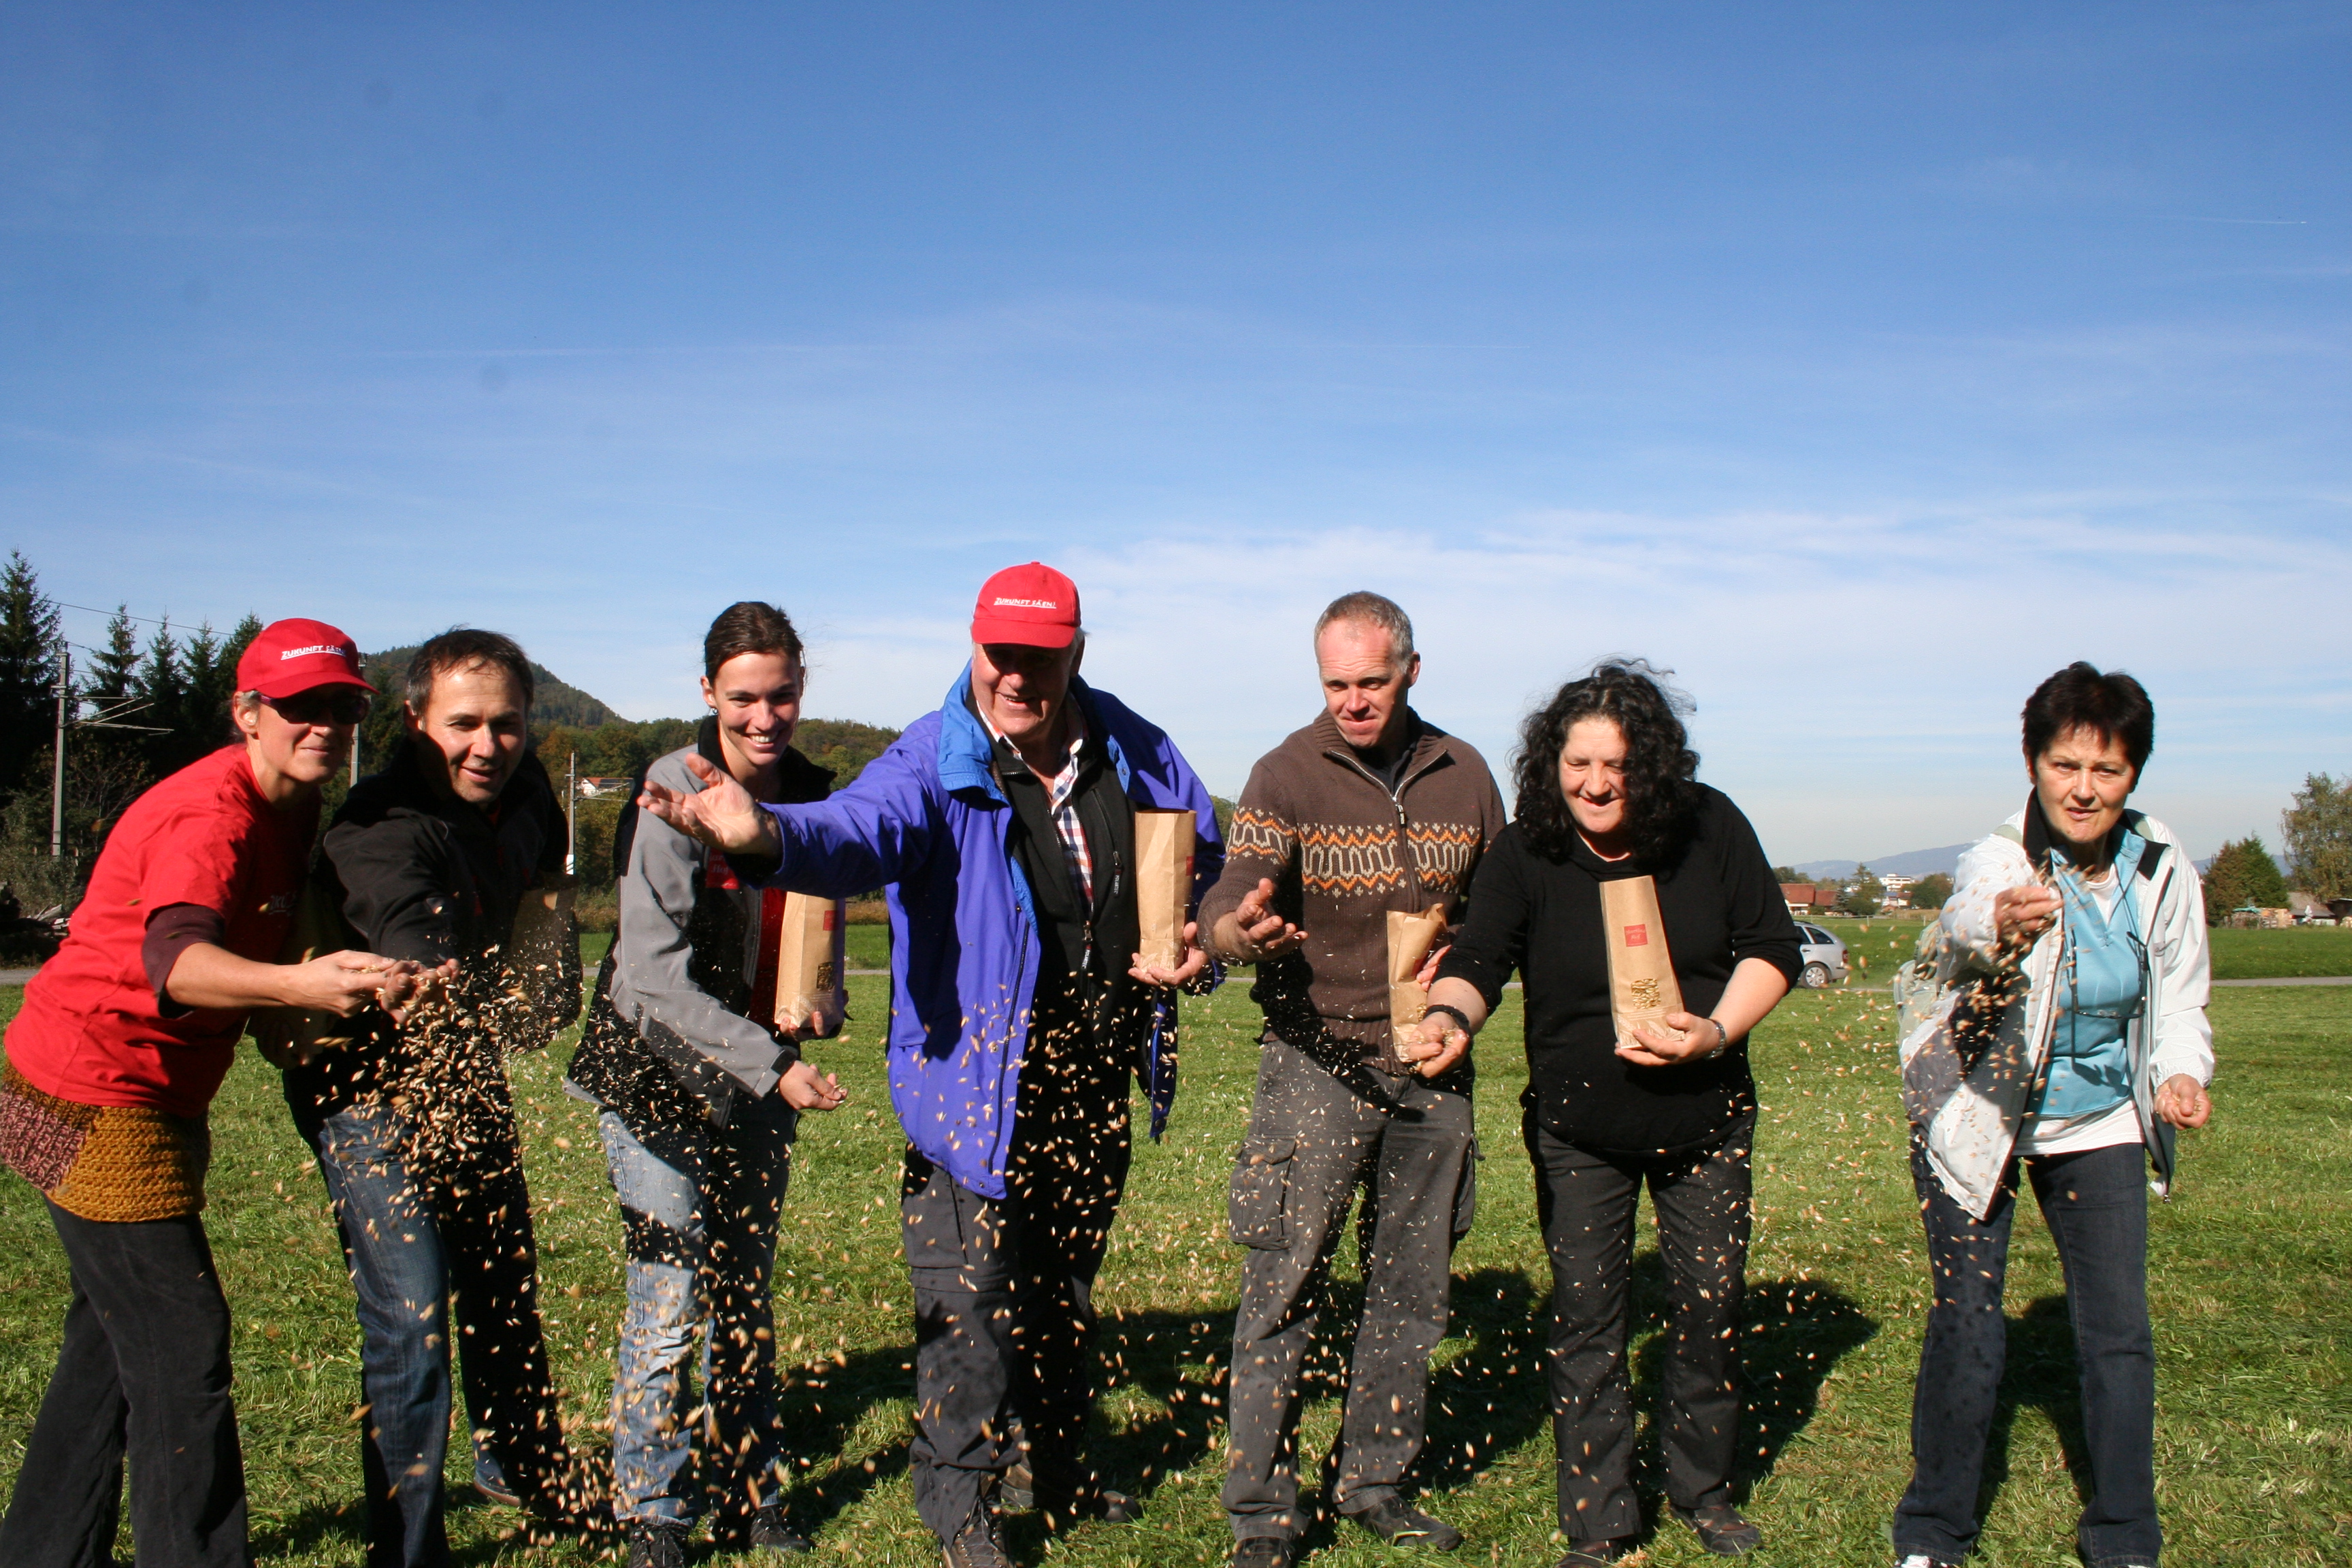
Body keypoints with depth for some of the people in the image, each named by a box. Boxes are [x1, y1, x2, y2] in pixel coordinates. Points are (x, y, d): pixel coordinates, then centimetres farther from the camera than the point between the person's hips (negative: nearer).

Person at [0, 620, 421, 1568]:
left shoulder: (293, 810, 6)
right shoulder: (210, 815, -25)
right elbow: (176, 959, -44)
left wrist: (370, 983, -3)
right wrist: (299, 984, -61)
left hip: (151, 1098, 10)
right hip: (97, 1098, -10)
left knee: (116, 1335, 21)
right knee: (180, 1347, -8)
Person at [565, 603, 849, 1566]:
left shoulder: (812, 794, 1)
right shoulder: (670, 800, -17)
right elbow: (657, 980, -20)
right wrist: (772, 1065, -23)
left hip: (761, 1081, 5)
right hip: (658, 1078, -5)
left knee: (748, 1296, 13)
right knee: (668, 1305, -4)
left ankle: (750, 1489, 28)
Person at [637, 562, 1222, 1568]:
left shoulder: (1132, 753, 0)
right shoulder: (932, 764, -15)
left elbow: (1209, 855, 15)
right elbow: (859, 828, -36)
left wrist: (1201, 942, -4)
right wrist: (765, 834, -58)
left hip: (1098, 1081, 5)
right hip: (977, 1083, -5)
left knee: (1067, 1282, 22)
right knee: (971, 1296, -3)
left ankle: (1049, 1463, 44)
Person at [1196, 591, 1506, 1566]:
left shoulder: (1464, 774, 4)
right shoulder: (1288, 774, -7)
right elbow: (1234, 898, -20)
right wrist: (1235, 929, -44)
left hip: (1431, 1066, 4)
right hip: (1318, 1061, -4)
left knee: (1412, 1289, 12)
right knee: (1285, 1290, -4)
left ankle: (1374, 1484, 28)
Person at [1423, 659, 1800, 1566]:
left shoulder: (1710, 828, -10)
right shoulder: (1527, 852, -13)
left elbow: (1771, 946, -4)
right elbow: (1480, 957, -19)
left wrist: (1716, 1031, -19)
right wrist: (1449, 1014, -42)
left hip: (1704, 1119, 1)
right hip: (1578, 1133, -1)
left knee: (1709, 1311, 13)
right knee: (1587, 1325, 4)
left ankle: (1703, 1493, 36)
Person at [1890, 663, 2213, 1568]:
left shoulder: (2163, 874, -7)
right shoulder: (2001, 862, -21)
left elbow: (2179, 1002, 6)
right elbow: (1963, 923, -45)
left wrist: (2181, 1072, -15)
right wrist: (1998, 928, -68)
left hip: (2099, 1122, 4)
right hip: (1978, 1118, -4)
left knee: (2120, 1333, 4)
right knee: (1966, 1331, 1)